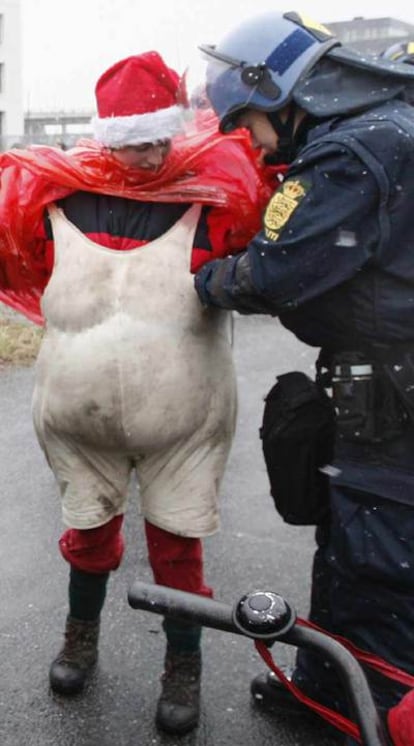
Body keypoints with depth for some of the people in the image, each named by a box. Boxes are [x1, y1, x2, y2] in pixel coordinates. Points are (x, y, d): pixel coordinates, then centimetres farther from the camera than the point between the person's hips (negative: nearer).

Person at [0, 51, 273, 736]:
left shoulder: (214, 190, -7)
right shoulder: (56, 193, -4)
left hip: (184, 422, -2)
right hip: (79, 420, 2)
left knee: (178, 545, 9)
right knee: (89, 531, 21)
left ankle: (184, 668, 35)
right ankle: (82, 634, 50)